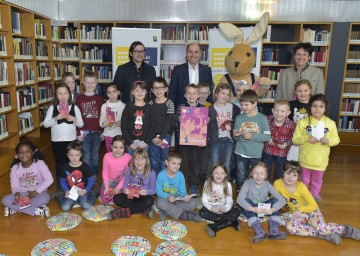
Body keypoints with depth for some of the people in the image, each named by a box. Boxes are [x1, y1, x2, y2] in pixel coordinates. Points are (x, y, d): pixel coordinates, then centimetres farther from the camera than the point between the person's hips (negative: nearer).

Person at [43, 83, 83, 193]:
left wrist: (74, 119, -19)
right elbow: (45, 124, -4)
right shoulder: (52, 108, -2)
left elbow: (81, 124, 1)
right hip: (56, 141, 1)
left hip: (71, 140, 0)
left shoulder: (74, 107, -2)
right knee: (59, 164, 11)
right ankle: (59, 188, 25)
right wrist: (56, 118, -19)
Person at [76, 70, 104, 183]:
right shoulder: (79, 98, 0)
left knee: (95, 155, 10)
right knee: (86, 156, 3)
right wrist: (78, 133, -4)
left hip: (97, 132, 1)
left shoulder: (99, 98, 3)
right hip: (85, 132, -1)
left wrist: (103, 131, 2)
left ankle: (94, 175, 24)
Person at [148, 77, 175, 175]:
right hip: (153, 136, 2)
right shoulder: (151, 103, 4)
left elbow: (168, 122, -8)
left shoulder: (169, 103, -4)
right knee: (154, 161, 6)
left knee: (164, 161, 4)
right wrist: (153, 136, -8)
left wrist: (161, 137, -12)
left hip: (165, 135, -2)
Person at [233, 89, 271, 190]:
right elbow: (236, 138, 6)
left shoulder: (262, 118, -6)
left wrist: (252, 136, -19)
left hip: (255, 154, -1)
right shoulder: (239, 118, 1)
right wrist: (236, 135, -16)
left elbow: (268, 136, -9)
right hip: (241, 153, 1)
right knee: (240, 177, 4)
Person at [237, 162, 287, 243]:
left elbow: (282, 200, -19)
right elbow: (239, 199, -32)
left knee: (275, 200, -20)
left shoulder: (267, 184, -12)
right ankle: (259, 231, -39)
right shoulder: (248, 183, -18)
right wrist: (253, 209, -47)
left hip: (264, 210, 2)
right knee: (245, 200, -31)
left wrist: (272, 209, -38)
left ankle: (274, 231, -28)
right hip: (251, 210, -2)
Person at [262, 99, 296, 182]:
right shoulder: (267, 120, -19)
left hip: (282, 152, 0)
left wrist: (287, 144, -19)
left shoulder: (291, 125, -23)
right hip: (268, 150, 1)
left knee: (279, 172, 22)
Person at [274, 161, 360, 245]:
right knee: (290, 227, -32)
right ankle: (325, 235, -24)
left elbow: (314, 205, -14)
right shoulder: (277, 184, -16)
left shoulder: (301, 186, -18)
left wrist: (300, 209, -29)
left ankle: (347, 230, -1)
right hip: (296, 214, 2)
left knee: (322, 228, -30)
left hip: (310, 210, -2)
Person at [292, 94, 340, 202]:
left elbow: (336, 139, -1)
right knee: (304, 180, 20)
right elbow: (295, 139, -11)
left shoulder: (330, 123, -8)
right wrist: (307, 138, -28)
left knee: (317, 181, 23)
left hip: (321, 160, 1)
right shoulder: (303, 122, -13)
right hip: (306, 159, -1)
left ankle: (314, 194, 47)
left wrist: (328, 140, -23)